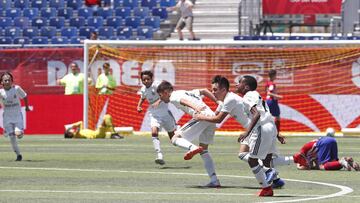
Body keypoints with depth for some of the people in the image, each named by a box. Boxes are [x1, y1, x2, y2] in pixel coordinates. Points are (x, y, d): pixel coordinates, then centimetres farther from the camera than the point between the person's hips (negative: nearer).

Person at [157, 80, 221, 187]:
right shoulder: (185, 92, 32)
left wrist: (196, 108, -30)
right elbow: (204, 91, 32)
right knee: (203, 150, 17)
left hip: (201, 116, -8)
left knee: (175, 138, -6)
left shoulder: (173, 97, 7)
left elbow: (183, 100, -13)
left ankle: (192, 148, -36)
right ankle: (214, 180, 10)